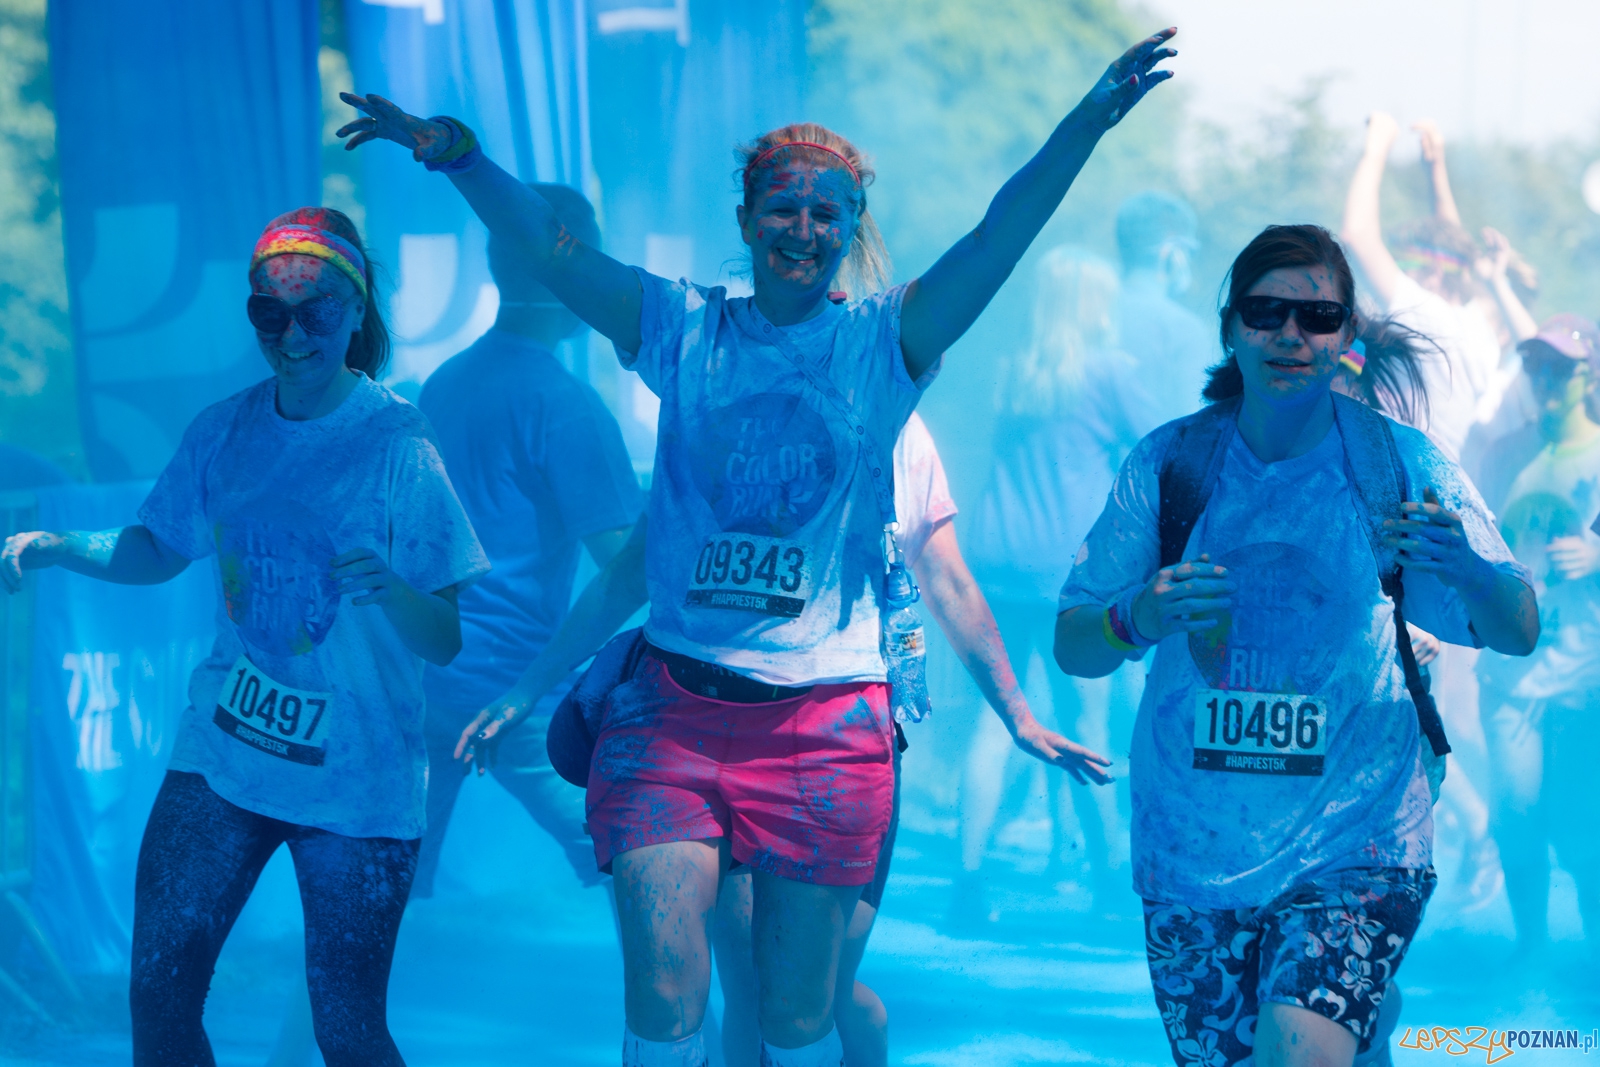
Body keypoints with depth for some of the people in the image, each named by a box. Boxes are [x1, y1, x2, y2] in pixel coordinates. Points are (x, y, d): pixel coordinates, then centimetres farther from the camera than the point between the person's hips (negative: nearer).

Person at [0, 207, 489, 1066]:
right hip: (224, 753, 4)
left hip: (356, 772, -4)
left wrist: (393, 592, -34)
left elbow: (445, 642, -13)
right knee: (158, 992, 0)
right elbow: (157, 552, 18)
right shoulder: (225, 432, 2)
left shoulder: (397, 447, -11)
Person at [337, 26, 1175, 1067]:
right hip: (674, 707, 1)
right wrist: (457, 155, -16)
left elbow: (1000, 237, -10)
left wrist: (1089, 122, -22)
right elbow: (549, 246, -2)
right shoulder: (684, 329, 6)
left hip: (825, 721, -1)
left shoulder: (884, 345, 2)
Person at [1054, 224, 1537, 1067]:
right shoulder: (1170, 463, 0)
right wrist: (1137, 620, -20)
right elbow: (1071, 648, 2)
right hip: (1194, 849, 3)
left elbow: (1516, 633, -8)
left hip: (1353, 842, -2)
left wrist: (1463, 569, -29)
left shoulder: (1400, 464, -3)